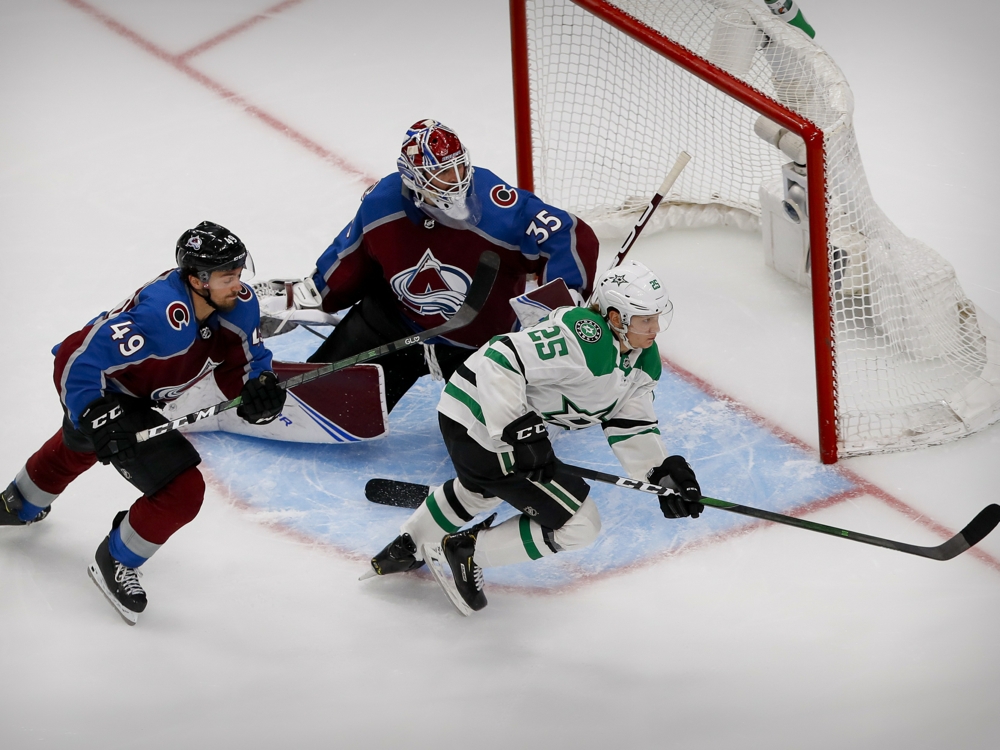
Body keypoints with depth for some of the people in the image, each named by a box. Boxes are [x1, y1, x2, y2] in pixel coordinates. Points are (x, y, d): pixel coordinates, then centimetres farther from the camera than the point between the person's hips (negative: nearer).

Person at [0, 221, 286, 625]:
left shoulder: (238, 303, -18)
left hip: (134, 390, 9)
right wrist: (100, 420, -46)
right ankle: (114, 563, 9)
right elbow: (82, 364, -38)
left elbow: (248, 358, -4)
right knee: (182, 490, -17)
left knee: (78, 447, 38)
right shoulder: (160, 316, -41)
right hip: (100, 389, -9)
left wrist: (259, 385, -25)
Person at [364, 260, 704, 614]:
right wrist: (519, 432, -38)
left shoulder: (644, 356, 0)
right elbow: (501, 360, -33)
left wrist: (664, 473, -10)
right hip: (485, 425, -11)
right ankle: (465, 552, 6)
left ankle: (406, 548, 61)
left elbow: (631, 426, 4)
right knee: (578, 524, -7)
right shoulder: (585, 339, -30)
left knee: (482, 487, 40)